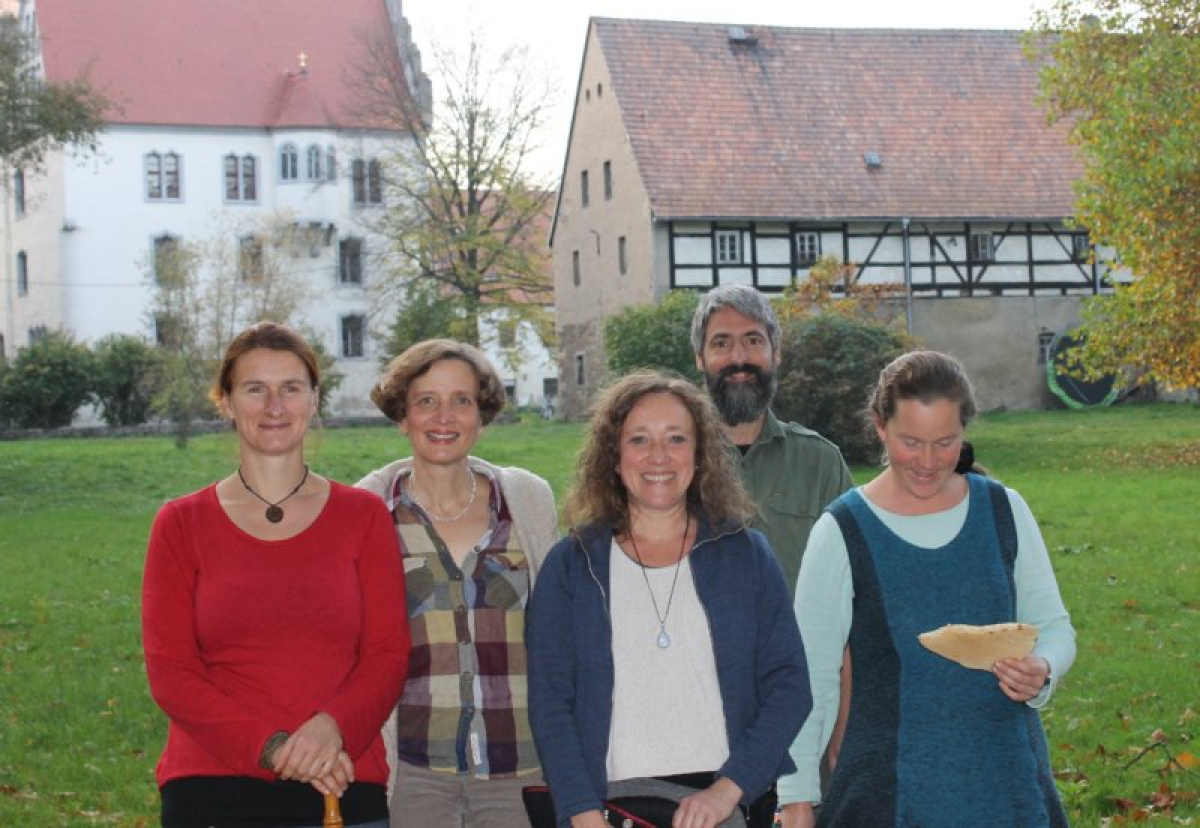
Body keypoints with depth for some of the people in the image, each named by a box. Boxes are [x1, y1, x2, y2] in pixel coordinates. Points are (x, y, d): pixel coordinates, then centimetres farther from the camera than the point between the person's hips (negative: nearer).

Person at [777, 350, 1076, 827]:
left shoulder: (1004, 511, 3)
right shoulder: (842, 533, -5)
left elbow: (1054, 626, 12)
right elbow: (811, 676, -1)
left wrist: (1041, 672, -11)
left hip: (1008, 781, 3)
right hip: (892, 786, -3)